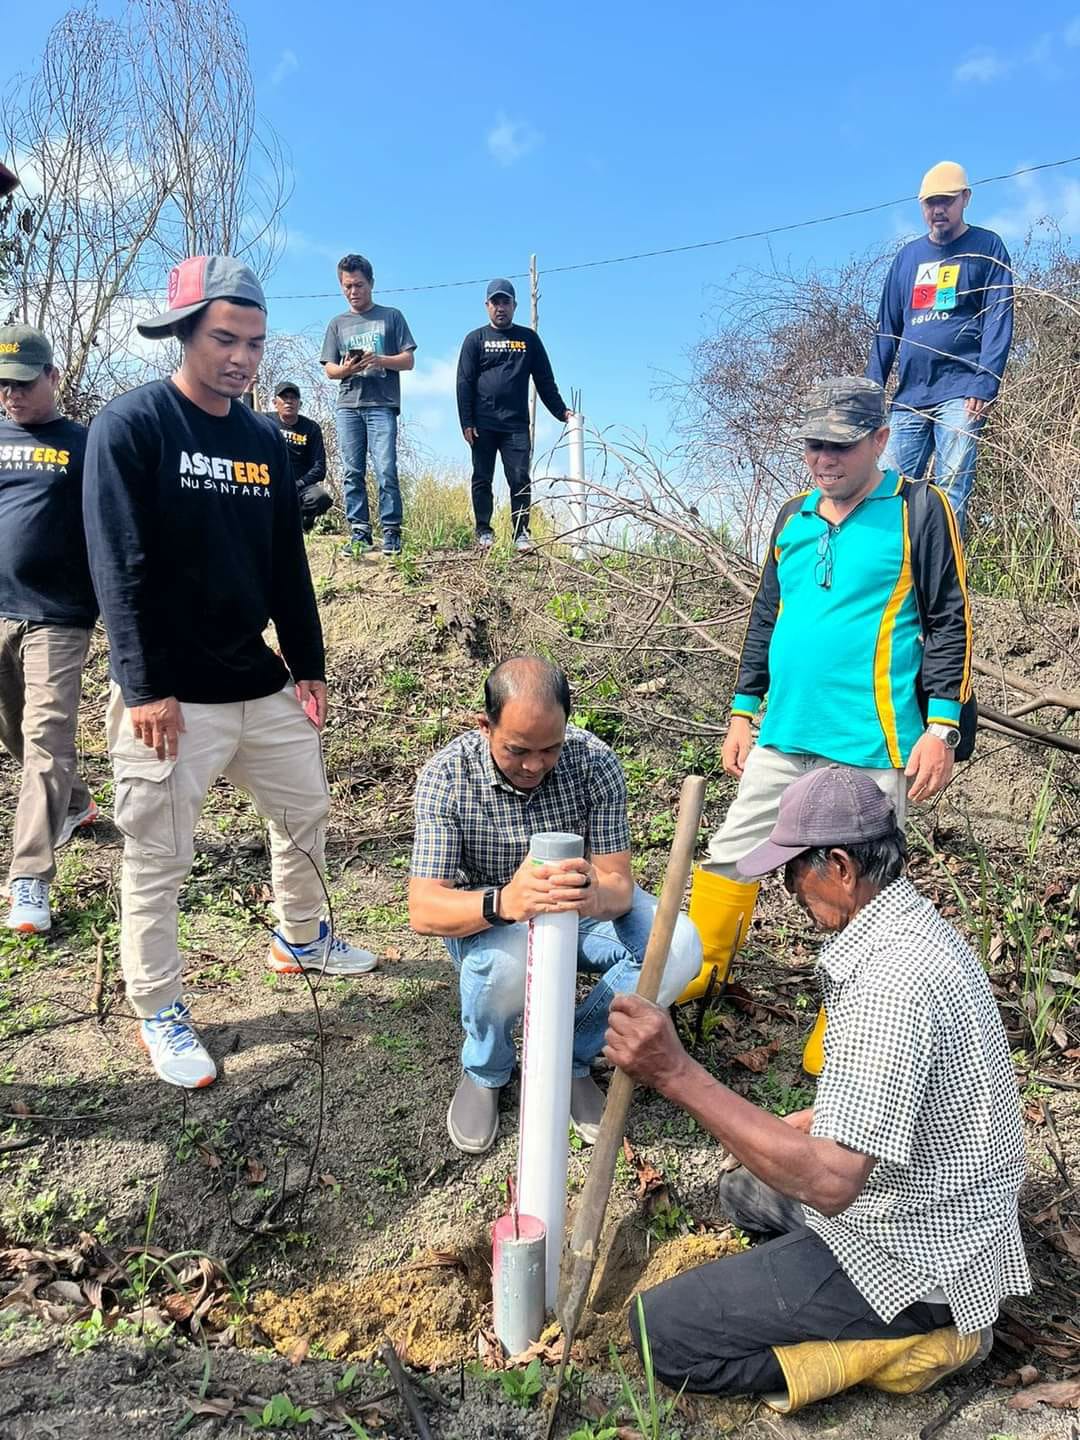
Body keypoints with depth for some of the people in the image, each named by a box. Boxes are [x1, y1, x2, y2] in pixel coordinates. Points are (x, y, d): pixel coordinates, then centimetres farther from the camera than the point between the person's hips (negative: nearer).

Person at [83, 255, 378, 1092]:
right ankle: (159, 1014, 21)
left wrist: (307, 666, 12)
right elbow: (121, 569, -15)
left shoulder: (266, 442, 9)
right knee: (158, 859, 2)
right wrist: (145, 689, -19)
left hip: (262, 685, 7)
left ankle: (301, 939, 41)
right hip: (170, 698, -6)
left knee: (305, 811, 18)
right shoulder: (130, 427, -10)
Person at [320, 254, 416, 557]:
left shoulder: (391, 316, 11)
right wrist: (346, 368, -8)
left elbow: (408, 360, 6)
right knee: (352, 473, 0)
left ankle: (391, 532, -7)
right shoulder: (338, 324, 19)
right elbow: (329, 369, 14)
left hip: (382, 405, -3)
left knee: (386, 471, -12)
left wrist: (379, 360, -12)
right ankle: (359, 532, 4)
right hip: (348, 406, 3)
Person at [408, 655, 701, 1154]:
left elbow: (619, 884, -21)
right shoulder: (446, 776, -23)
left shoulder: (594, 762, -19)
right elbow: (423, 910, -29)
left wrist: (593, 895, -48)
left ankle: (570, 1057, -1)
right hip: (487, 920, -2)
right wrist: (503, 903, -52)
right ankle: (483, 1073, -3)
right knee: (505, 961, -38)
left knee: (679, 946, -25)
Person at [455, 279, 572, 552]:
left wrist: (561, 411, 2)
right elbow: (464, 383, 1)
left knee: (520, 479, -6)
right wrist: (466, 422, -8)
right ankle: (484, 532, 10)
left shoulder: (529, 338, 12)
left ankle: (521, 534, -2)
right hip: (483, 424, 0)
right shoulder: (475, 339, 8)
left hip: (516, 424, 0)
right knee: (482, 479, 3)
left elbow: (545, 381, 12)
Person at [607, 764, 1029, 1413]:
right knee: (744, 1191, 29)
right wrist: (798, 1126, 16)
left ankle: (910, 1343, -5)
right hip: (948, 1216, 10)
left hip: (916, 1256, -10)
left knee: (660, 1330, -9)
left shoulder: (892, 981, -32)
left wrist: (676, 1073, -38)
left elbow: (829, 1182, -36)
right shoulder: (917, 923, 1)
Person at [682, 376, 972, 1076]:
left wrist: (942, 728, -10)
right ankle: (696, 974, 30)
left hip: (870, 746, -5)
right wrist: (744, 711, 17)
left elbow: (951, 622, -4)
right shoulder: (793, 519, 12)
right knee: (731, 855, 12)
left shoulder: (918, 511, -3)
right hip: (782, 737, 6)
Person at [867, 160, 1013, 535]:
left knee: (951, 493, -11)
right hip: (909, 396, 5)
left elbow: (998, 321, -3)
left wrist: (984, 384, -15)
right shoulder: (908, 256, 20)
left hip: (959, 392, -5)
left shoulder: (986, 247, 7)